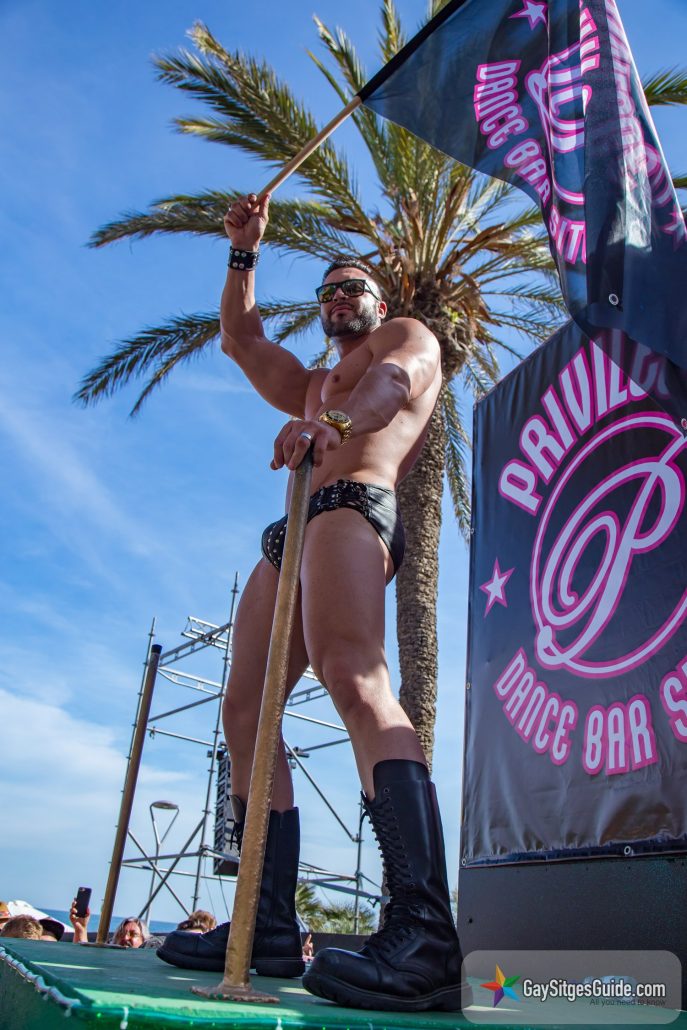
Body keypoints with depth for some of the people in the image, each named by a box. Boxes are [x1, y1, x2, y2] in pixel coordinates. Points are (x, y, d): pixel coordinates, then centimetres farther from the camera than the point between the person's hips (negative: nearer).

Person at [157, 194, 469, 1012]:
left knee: (352, 677, -32)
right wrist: (245, 253, 30)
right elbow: (240, 339, 39)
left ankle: (425, 935, -42)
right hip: (289, 533, 9)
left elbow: (394, 380, -6)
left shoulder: (408, 335, 18)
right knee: (244, 710, -5)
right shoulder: (313, 386, 40)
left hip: (354, 504, -9)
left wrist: (336, 422, -28)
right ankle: (269, 926, -5)